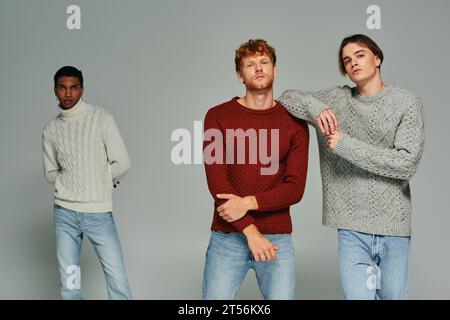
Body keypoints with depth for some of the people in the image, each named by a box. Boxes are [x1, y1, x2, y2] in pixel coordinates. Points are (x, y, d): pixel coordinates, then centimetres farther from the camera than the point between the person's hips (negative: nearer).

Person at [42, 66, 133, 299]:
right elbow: (51, 174, 14)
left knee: (117, 278, -5)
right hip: (65, 213, 3)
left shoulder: (101, 118, -4)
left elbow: (122, 164, -6)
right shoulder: (50, 129, 6)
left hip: (99, 212, -2)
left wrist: (98, 182, 5)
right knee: (69, 283, 6)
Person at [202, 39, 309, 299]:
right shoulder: (218, 117, 1)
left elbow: (295, 188, -3)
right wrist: (250, 230, -14)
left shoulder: (294, 122, 3)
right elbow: (216, 179, -8)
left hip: (278, 238, 1)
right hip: (227, 236, 0)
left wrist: (249, 202, -16)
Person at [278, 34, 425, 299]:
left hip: (394, 227, -1)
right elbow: (288, 98, 9)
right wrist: (315, 107, -12)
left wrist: (345, 144, -14)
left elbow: (406, 163, -11)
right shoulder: (337, 99, 7)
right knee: (358, 294, -2)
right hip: (352, 229, 1)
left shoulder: (407, 102, -1)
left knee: (393, 295, 10)